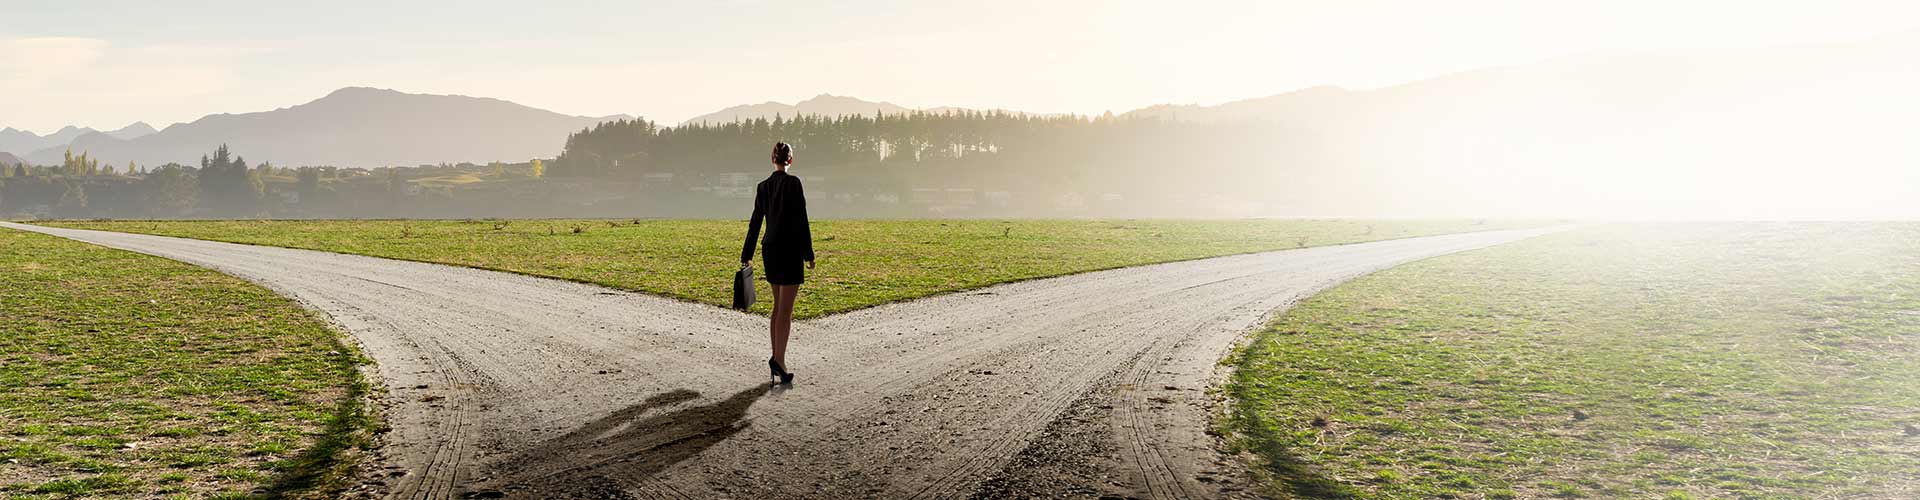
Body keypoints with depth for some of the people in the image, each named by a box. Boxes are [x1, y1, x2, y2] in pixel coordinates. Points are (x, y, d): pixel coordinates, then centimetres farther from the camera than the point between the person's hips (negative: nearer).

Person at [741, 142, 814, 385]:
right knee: (785, 309, -6)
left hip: (769, 249, 6)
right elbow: (800, 220, -13)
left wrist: (746, 256, 16)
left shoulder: (763, 186, 8)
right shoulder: (793, 182, -10)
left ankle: (776, 358, 16)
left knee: (778, 306, 15)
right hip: (789, 249, -6)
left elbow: (755, 223, 11)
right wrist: (809, 254, -8)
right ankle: (779, 359, -14)